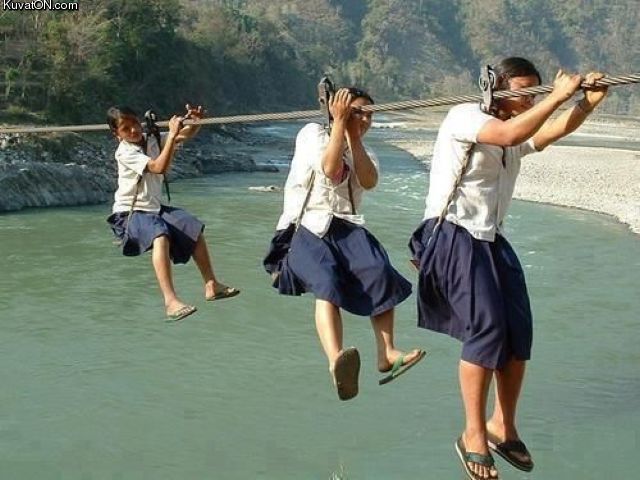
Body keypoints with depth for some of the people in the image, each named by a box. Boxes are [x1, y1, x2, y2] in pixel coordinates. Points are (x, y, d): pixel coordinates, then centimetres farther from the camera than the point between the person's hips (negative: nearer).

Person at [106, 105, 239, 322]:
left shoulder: (152, 139, 4)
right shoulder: (125, 153, -18)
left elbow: (187, 134, 4)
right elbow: (159, 167, -31)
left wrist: (195, 121, -17)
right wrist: (172, 135, -31)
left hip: (154, 208, 9)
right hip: (130, 213, -9)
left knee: (194, 228, 7)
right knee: (160, 236, -36)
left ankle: (211, 285, 17)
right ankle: (170, 301, -47)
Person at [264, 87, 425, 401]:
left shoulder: (363, 152, 23)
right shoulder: (312, 133, 10)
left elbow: (369, 181, -1)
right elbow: (329, 168, -11)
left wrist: (355, 137, 0)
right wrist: (340, 122, -4)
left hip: (346, 227, 5)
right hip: (306, 227, -5)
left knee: (380, 273, -25)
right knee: (327, 283, -33)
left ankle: (386, 354, -24)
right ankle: (336, 361, -56)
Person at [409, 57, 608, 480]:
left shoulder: (517, 131, 18)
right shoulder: (464, 116, -7)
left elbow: (555, 130, 0)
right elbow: (509, 134, -26)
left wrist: (589, 101, -16)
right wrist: (558, 96, -22)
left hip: (491, 241, 8)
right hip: (453, 236, -8)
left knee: (519, 333, 2)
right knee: (486, 328, -16)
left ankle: (503, 427, 19)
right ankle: (474, 436, -4)